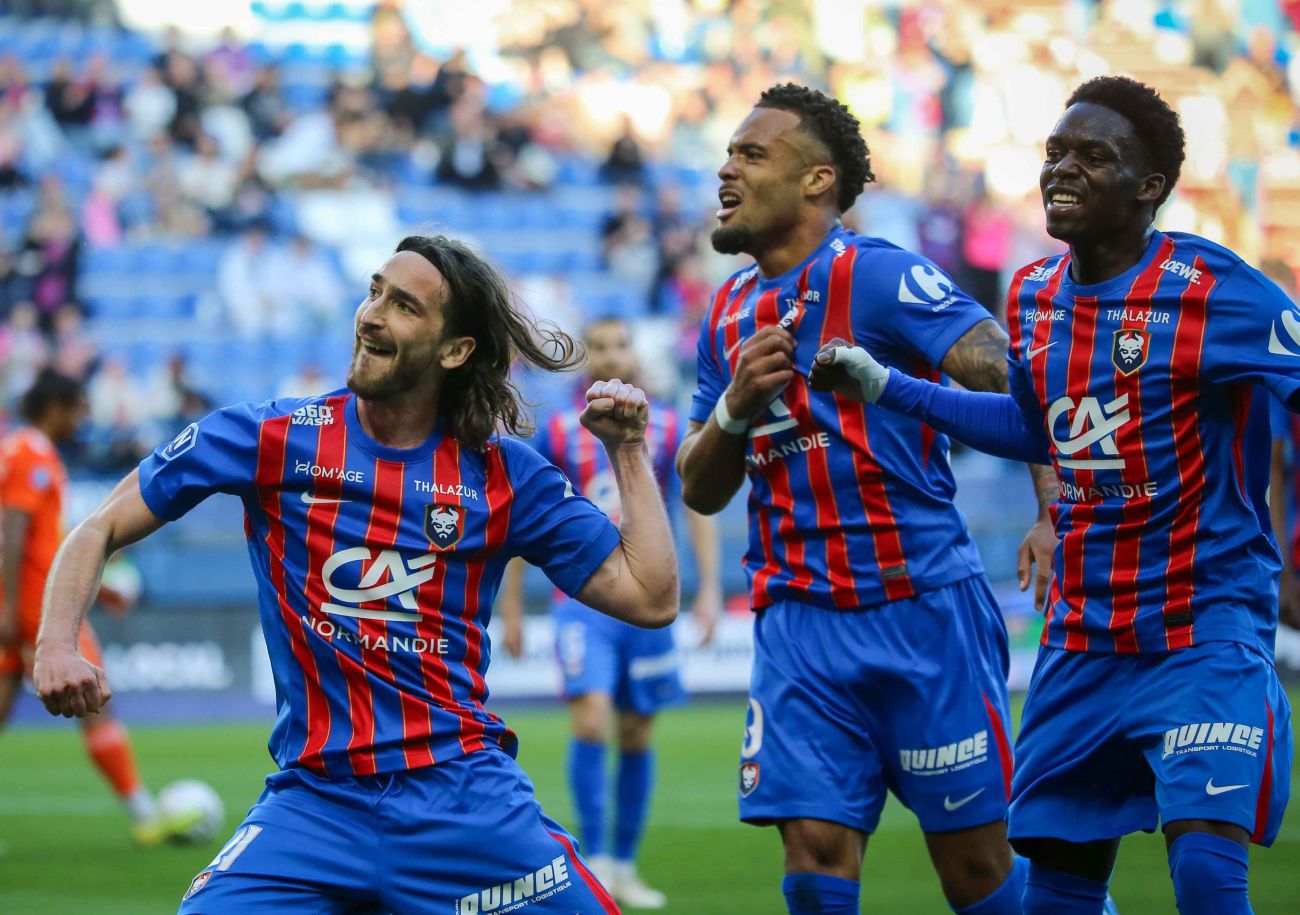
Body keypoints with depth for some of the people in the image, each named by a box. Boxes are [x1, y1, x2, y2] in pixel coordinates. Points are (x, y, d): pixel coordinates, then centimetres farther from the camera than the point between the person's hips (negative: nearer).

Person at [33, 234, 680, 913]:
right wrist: (56, 646, -11)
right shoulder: (272, 438, 3)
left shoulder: (506, 476, 6)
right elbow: (101, 530, 6)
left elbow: (651, 599, 7)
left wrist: (627, 449, 3)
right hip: (314, 800, -1)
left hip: (467, 798, 1)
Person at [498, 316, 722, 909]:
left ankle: (624, 867, 16)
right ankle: (592, 861, -11)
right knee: (591, 722, -18)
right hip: (583, 599, -2)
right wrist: (511, 606, 7)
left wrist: (709, 586, -7)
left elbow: (699, 507, 5)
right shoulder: (557, 433, 2)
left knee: (636, 738, 6)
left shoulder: (667, 430, 5)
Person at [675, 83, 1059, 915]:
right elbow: (700, 492, 18)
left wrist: (1054, 512, -30)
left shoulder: (878, 277, -9)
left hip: (923, 609, -5)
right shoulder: (732, 313, 13)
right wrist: (736, 406, -2)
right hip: (800, 624, 5)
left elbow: (1017, 383, -17)